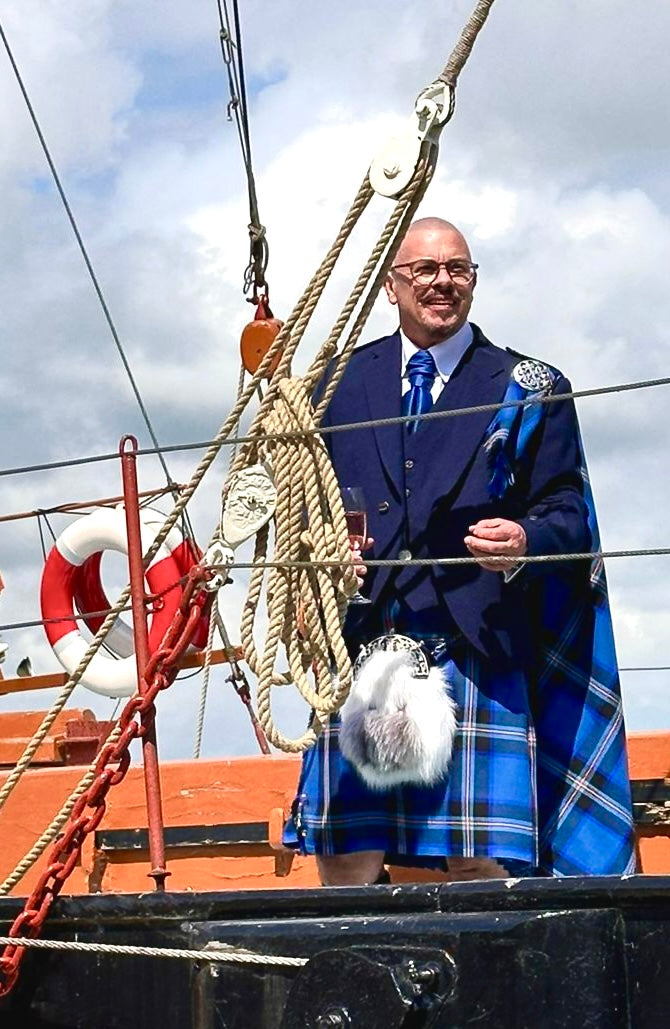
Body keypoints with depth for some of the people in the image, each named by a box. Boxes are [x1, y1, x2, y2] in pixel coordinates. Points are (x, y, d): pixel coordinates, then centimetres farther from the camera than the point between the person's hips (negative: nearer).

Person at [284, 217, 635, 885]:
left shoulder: (528, 388, 11)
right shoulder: (342, 380, 18)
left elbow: (566, 506, 7)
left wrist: (526, 540, -15)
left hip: (476, 647, -2)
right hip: (360, 638, 2)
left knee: (483, 864, -9)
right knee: (343, 852, -3)